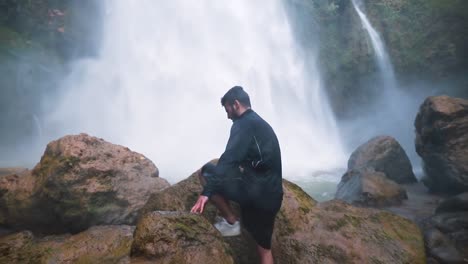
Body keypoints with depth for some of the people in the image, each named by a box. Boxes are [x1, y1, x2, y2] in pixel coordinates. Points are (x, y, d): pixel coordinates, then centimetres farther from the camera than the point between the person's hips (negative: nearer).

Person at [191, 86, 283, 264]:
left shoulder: (244, 123, -9)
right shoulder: (262, 125, 20)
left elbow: (229, 160, -22)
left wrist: (207, 192, -25)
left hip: (255, 191, -9)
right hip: (271, 197, 9)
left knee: (207, 172, 2)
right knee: (264, 247, 21)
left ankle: (231, 222, 6)